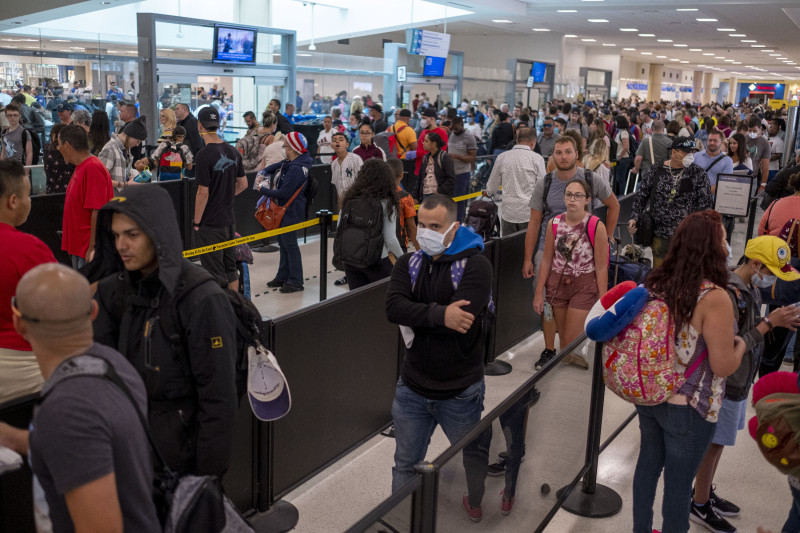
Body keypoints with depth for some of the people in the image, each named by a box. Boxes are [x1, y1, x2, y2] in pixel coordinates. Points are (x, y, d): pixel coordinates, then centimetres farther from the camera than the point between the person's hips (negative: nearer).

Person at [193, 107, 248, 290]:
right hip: (229, 219, 7)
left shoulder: (204, 155, -17)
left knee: (215, 272, 0)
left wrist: (196, 222, -9)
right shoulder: (233, 151, 4)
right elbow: (243, 184, 12)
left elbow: (203, 193, -18)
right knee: (230, 267, 17)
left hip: (210, 223, -7)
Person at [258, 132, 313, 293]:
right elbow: (275, 167, 26)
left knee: (290, 244, -4)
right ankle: (283, 277, 30)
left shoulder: (296, 168, -23)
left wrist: (264, 190, -14)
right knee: (283, 243, 18)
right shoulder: (290, 163, 8)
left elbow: (284, 192, -26)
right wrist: (263, 173, 7)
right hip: (284, 210, 11)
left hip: (292, 212, -11)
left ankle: (296, 281, 5)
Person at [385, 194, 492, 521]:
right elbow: (393, 308, -16)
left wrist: (415, 316, -18)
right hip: (412, 388, 3)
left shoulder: (476, 265, -13)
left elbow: (462, 320, -27)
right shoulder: (408, 263, 2)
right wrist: (438, 314, -28)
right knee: (406, 465, 17)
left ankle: (476, 504, 52)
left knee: (475, 457, 23)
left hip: (461, 392, -2)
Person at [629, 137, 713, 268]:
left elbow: (705, 205, -1)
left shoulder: (699, 174, -1)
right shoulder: (656, 171, 2)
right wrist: (634, 218, -4)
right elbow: (641, 197, 9)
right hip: (660, 235, 2)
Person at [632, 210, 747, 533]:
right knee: (679, 482, 11)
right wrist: (740, 345, 0)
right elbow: (724, 366, -19)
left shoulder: (656, 283, -3)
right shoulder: (714, 298, -23)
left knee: (649, 462, 23)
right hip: (687, 408, -7)